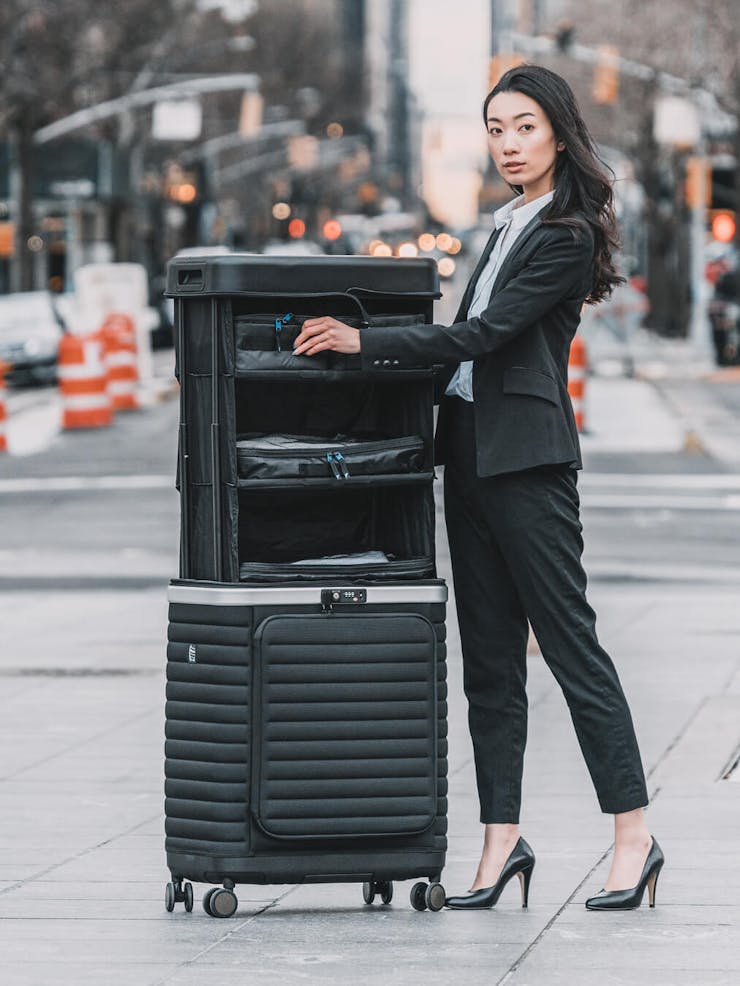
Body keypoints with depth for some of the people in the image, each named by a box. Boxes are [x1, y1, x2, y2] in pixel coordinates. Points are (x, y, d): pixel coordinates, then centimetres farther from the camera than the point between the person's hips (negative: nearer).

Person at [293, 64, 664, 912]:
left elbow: (484, 334, -17)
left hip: (526, 456, -9)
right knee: (489, 658, 7)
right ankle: (502, 840, 8)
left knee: (570, 644, -8)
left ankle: (634, 835, -4)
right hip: (471, 450, 9)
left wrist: (364, 342, -18)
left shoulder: (567, 235, -10)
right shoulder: (510, 223, 18)